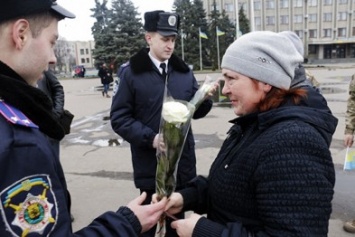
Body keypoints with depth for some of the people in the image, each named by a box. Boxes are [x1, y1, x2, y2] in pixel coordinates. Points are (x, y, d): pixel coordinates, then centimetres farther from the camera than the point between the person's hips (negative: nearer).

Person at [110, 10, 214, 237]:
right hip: (150, 165, -3)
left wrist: (205, 98, -13)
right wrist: (150, 138, -21)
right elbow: (119, 118, -9)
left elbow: (195, 112, 8)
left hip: (183, 162, 4)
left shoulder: (185, 71, 6)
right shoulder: (131, 73, -6)